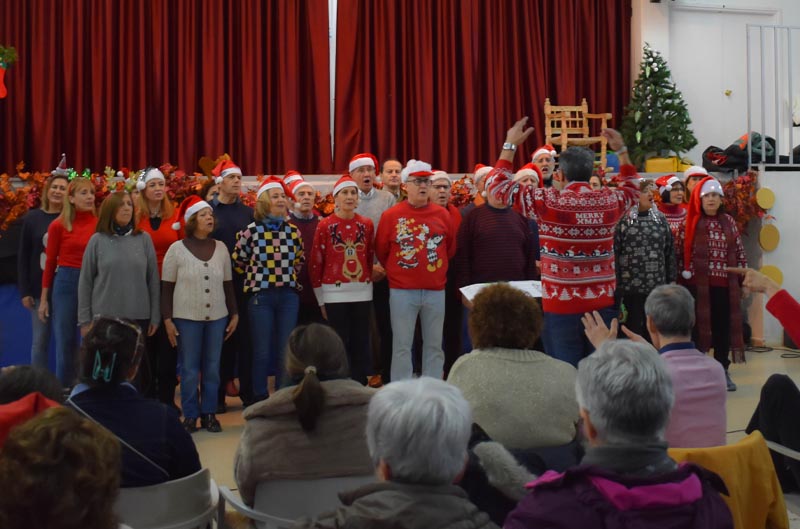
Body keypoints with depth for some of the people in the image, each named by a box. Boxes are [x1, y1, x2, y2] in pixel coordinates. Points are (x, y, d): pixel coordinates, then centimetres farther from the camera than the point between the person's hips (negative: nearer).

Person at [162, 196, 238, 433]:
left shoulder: (221, 247, 5)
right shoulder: (177, 249, -3)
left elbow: (228, 284, 11)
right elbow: (167, 287, -1)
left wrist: (234, 314, 9)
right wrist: (167, 319, -6)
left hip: (217, 317, 3)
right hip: (186, 318, -3)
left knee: (212, 368, 7)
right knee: (189, 370, 3)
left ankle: (209, 413, 18)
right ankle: (190, 416, 13)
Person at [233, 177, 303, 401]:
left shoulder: (293, 231, 5)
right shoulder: (251, 231, -5)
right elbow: (239, 261, 5)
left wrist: (286, 274, 10)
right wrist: (258, 274, 10)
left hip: (288, 295, 3)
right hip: (260, 296, -3)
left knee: (286, 351, 6)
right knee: (262, 351, 2)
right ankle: (259, 400, 14)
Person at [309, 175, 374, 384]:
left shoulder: (366, 224, 5)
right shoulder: (325, 225, -3)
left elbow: (370, 257, 11)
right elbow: (315, 261, -1)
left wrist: (369, 281, 8)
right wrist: (321, 299, 0)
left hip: (362, 293, 3)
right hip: (335, 293, -3)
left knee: (361, 343, 7)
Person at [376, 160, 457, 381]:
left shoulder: (442, 214, 4)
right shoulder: (391, 216, -2)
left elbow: (451, 248, 15)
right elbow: (381, 251, 6)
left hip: (435, 290, 2)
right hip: (402, 291, -2)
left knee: (434, 345, 8)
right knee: (402, 346, 2)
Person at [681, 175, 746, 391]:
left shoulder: (729, 221, 9)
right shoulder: (692, 222, -2)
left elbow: (739, 251, 12)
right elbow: (684, 250, -3)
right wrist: (687, 274, -8)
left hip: (726, 283, 4)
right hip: (699, 283, -3)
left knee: (724, 326, 8)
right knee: (699, 325, 2)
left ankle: (722, 371, 19)